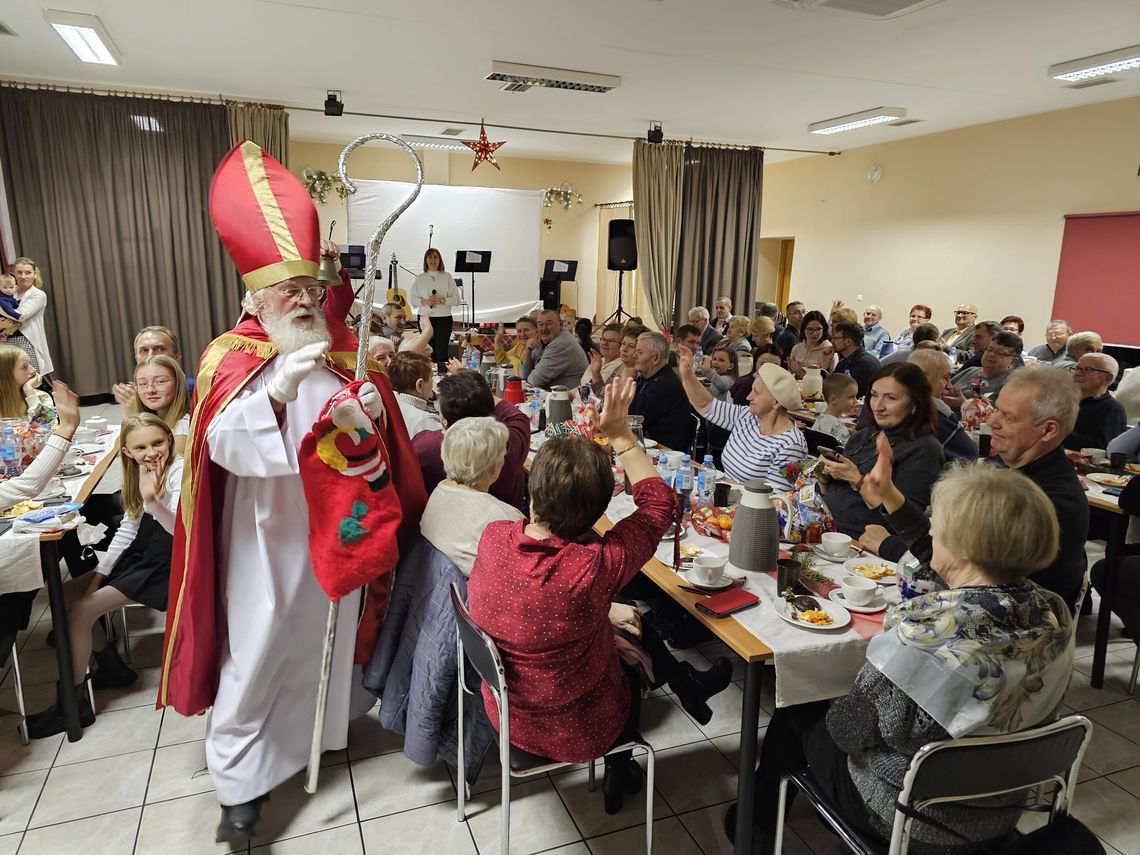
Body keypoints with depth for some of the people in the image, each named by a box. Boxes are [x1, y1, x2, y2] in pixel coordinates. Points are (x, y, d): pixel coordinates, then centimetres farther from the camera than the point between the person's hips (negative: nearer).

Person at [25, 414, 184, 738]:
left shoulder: (180, 470, -19)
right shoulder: (140, 471, 7)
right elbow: (128, 529, 12)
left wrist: (152, 499, -44)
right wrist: (99, 575, 6)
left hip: (167, 562, -9)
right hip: (145, 553, 9)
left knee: (79, 611, -12)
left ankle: (75, 702, 2)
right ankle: (109, 663, 22)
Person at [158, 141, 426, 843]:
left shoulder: (344, 349, 1)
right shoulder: (231, 358, -10)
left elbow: (377, 434, 3)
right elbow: (223, 445, -25)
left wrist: (371, 414, -21)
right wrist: (279, 390, -40)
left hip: (336, 526, 4)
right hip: (266, 533, -3)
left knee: (329, 629, 18)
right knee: (257, 649, 3)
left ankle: (326, 724, 41)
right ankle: (240, 781, 18)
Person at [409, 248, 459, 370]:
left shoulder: (447, 277, 5)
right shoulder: (420, 278, 10)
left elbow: (456, 299, 0)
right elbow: (411, 299, 8)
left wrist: (441, 300, -14)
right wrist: (424, 301, -10)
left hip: (444, 318, -2)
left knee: (441, 351, -8)